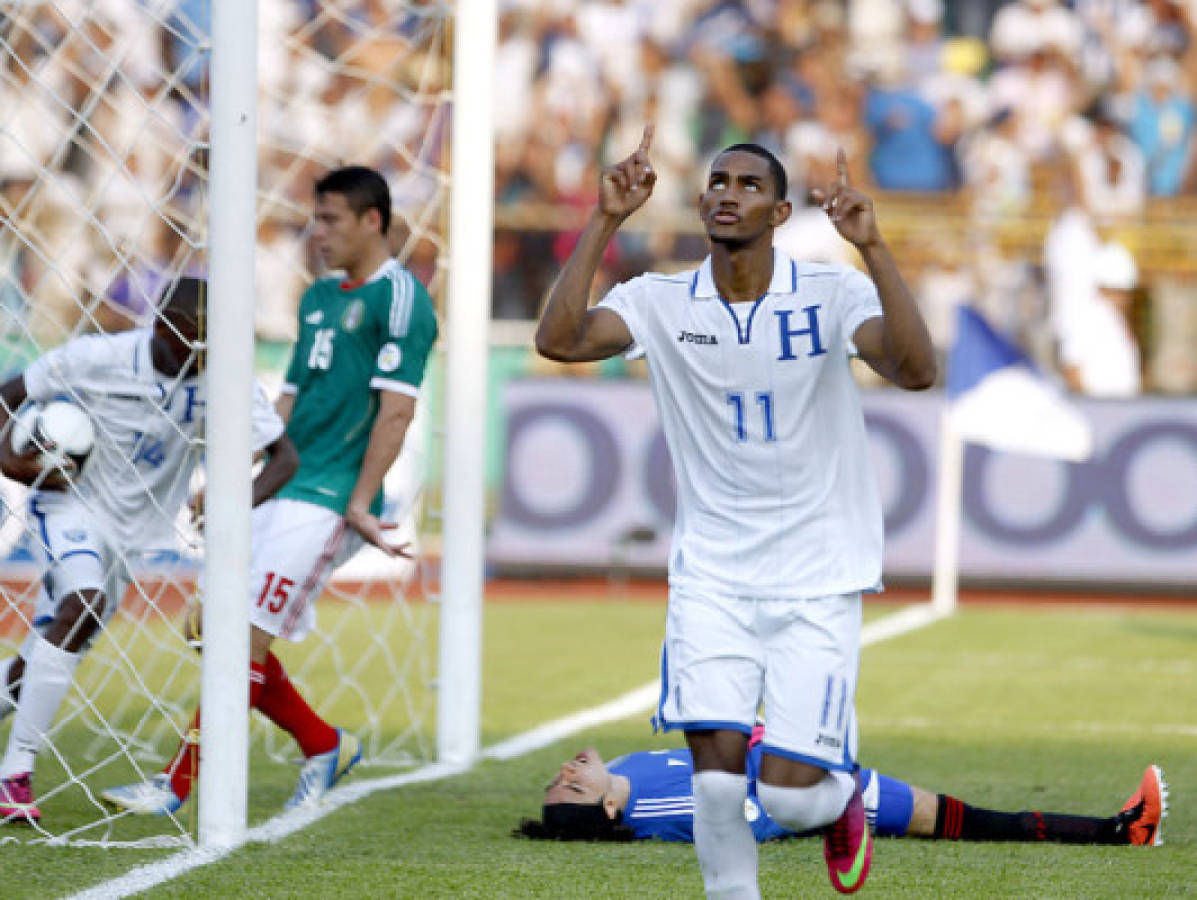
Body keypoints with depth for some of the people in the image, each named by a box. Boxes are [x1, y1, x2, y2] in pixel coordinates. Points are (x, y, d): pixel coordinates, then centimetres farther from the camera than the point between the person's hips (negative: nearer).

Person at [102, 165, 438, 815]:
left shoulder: (399, 297, -8)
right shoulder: (319, 297, 19)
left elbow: (396, 409, -14)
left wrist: (359, 505, -18)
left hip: (327, 501, -9)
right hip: (280, 491, 9)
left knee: (246, 640, -13)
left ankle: (178, 785, -13)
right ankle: (324, 746, 23)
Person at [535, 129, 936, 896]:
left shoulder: (832, 296, -7)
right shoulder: (662, 303, -1)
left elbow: (916, 371, -24)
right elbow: (559, 340, -17)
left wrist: (872, 247, -31)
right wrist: (605, 222, -22)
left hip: (818, 578, -2)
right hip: (711, 577, 2)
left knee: (791, 795, -8)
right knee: (718, 770, -13)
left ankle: (843, 793, 29)